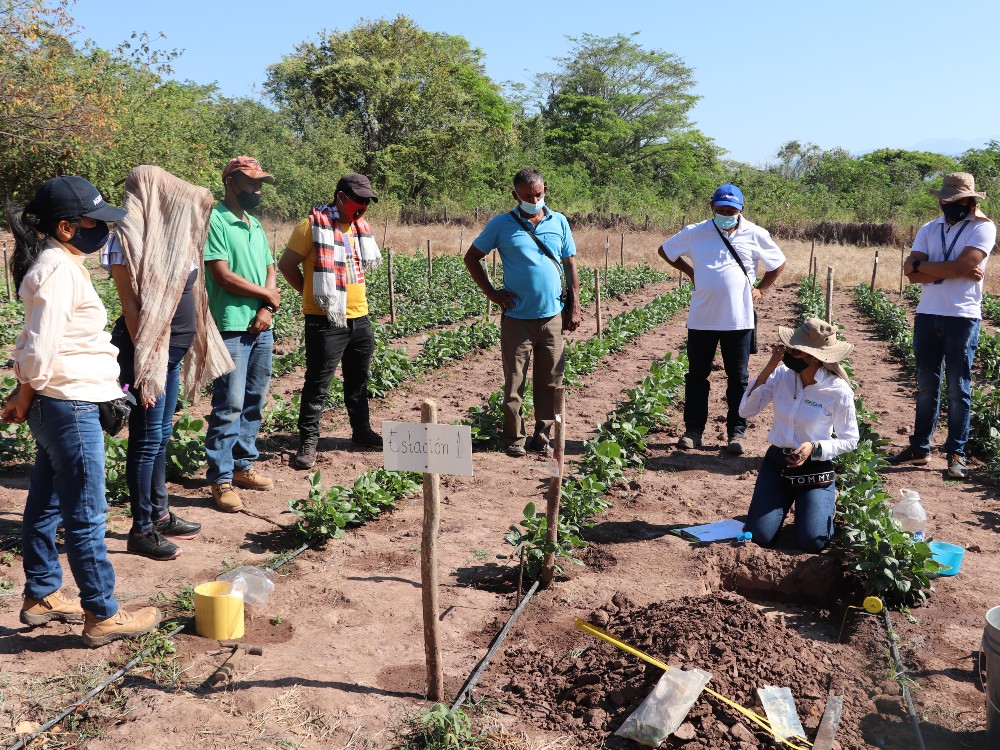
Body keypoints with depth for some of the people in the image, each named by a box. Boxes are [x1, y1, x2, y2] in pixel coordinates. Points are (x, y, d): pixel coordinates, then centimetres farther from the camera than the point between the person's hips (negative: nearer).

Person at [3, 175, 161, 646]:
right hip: (70, 404, -10)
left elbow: (38, 344, 14)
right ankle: (102, 616, 9)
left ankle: (42, 596, 33)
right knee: (86, 514, -1)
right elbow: (40, 348, -23)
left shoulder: (58, 264, 12)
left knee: (46, 504, 19)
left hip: (56, 406, 10)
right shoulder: (59, 271, -19)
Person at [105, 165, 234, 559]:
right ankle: (141, 530, 10)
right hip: (148, 350, -9)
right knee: (147, 439, -1)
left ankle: (160, 514, 29)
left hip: (172, 350, 9)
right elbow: (130, 302, -18)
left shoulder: (163, 233, 11)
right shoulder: (129, 235, -14)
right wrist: (144, 365, -20)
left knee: (162, 436, 16)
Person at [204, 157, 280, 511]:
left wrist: (267, 309, -5)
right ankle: (221, 480, 1)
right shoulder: (214, 220, -8)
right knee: (229, 406, -7)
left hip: (261, 327, 8)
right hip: (231, 328, -8)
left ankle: (243, 466, 24)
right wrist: (266, 294, -4)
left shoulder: (256, 225, 17)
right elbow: (222, 275, -16)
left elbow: (270, 272, 14)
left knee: (254, 401, 12)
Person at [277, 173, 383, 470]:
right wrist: (312, 294, -5)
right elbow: (286, 264, -8)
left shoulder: (360, 227, 12)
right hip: (326, 320, -7)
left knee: (359, 379, 17)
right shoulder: (313, 225, -10)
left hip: (359, 317, 7)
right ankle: (308, 441, 4)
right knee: (318, 382, -3)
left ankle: (362, 430, 31)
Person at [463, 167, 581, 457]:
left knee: (549, 382, 8)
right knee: (514, 381, 3)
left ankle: (543, 437, 20)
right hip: (517, 317, -2)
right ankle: (515, 439, 14)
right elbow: (472, 257, 6)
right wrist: (491, 292, -3)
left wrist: (575, 306, 5)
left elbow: (570, 265, 10)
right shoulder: (501, 224, -1)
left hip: (553, 316, 2)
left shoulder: (559, 222, 7)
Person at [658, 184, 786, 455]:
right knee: (697, 375, 6)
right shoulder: (695, 233, 1)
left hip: (739, 319, -1)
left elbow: (778, 264, 15)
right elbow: (665, 251, 15)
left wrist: (761, 290, 5)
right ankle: (693, 431, 15)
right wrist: (691, 272, 7)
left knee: (738, 378, 5)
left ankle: (736, 433, 15)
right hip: (702, 318, 1)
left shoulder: (755, 235, 1)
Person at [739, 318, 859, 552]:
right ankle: (785, 503, 27)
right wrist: (768, 369, -19)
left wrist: (814, 447, -24)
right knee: (760, 538, -6)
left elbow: (849, 440, -6)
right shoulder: (781, 375, -8)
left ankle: (828, 503, 20)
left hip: (815, 472, -3)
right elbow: (746, 411, -11)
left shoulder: (839, 391, -17)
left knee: (811, 542, -13)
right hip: (775, 464, 3)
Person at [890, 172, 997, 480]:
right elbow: (911, 273, -4)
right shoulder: (929, 229, 10)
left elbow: (965, 264, -19)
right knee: (926, 386, 10)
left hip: (962, 317, -4)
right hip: (927, 315, 5)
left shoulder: (982, 228, -3)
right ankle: (919, 447, 18)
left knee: (958, 388, 2)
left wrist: (922, 265, -8)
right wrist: (957, 272, -13)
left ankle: (956, 453, 9)